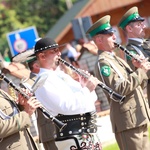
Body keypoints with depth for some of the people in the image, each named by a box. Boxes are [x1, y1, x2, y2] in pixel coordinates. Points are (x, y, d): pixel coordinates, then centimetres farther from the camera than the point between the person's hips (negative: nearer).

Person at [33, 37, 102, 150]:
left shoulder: (62, 75, 17)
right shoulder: (43, 81, -11)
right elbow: (67, 106, -23)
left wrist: (87, 86, 0)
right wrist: (87, 89, -17)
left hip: (89, 134, 9)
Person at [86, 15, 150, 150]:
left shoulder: (116, 59, 19)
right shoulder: (103, 63, -10)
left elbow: (134, 82, 21)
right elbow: (120, 89, -20)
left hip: (139, 119, 9)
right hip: (127, 122, -9)